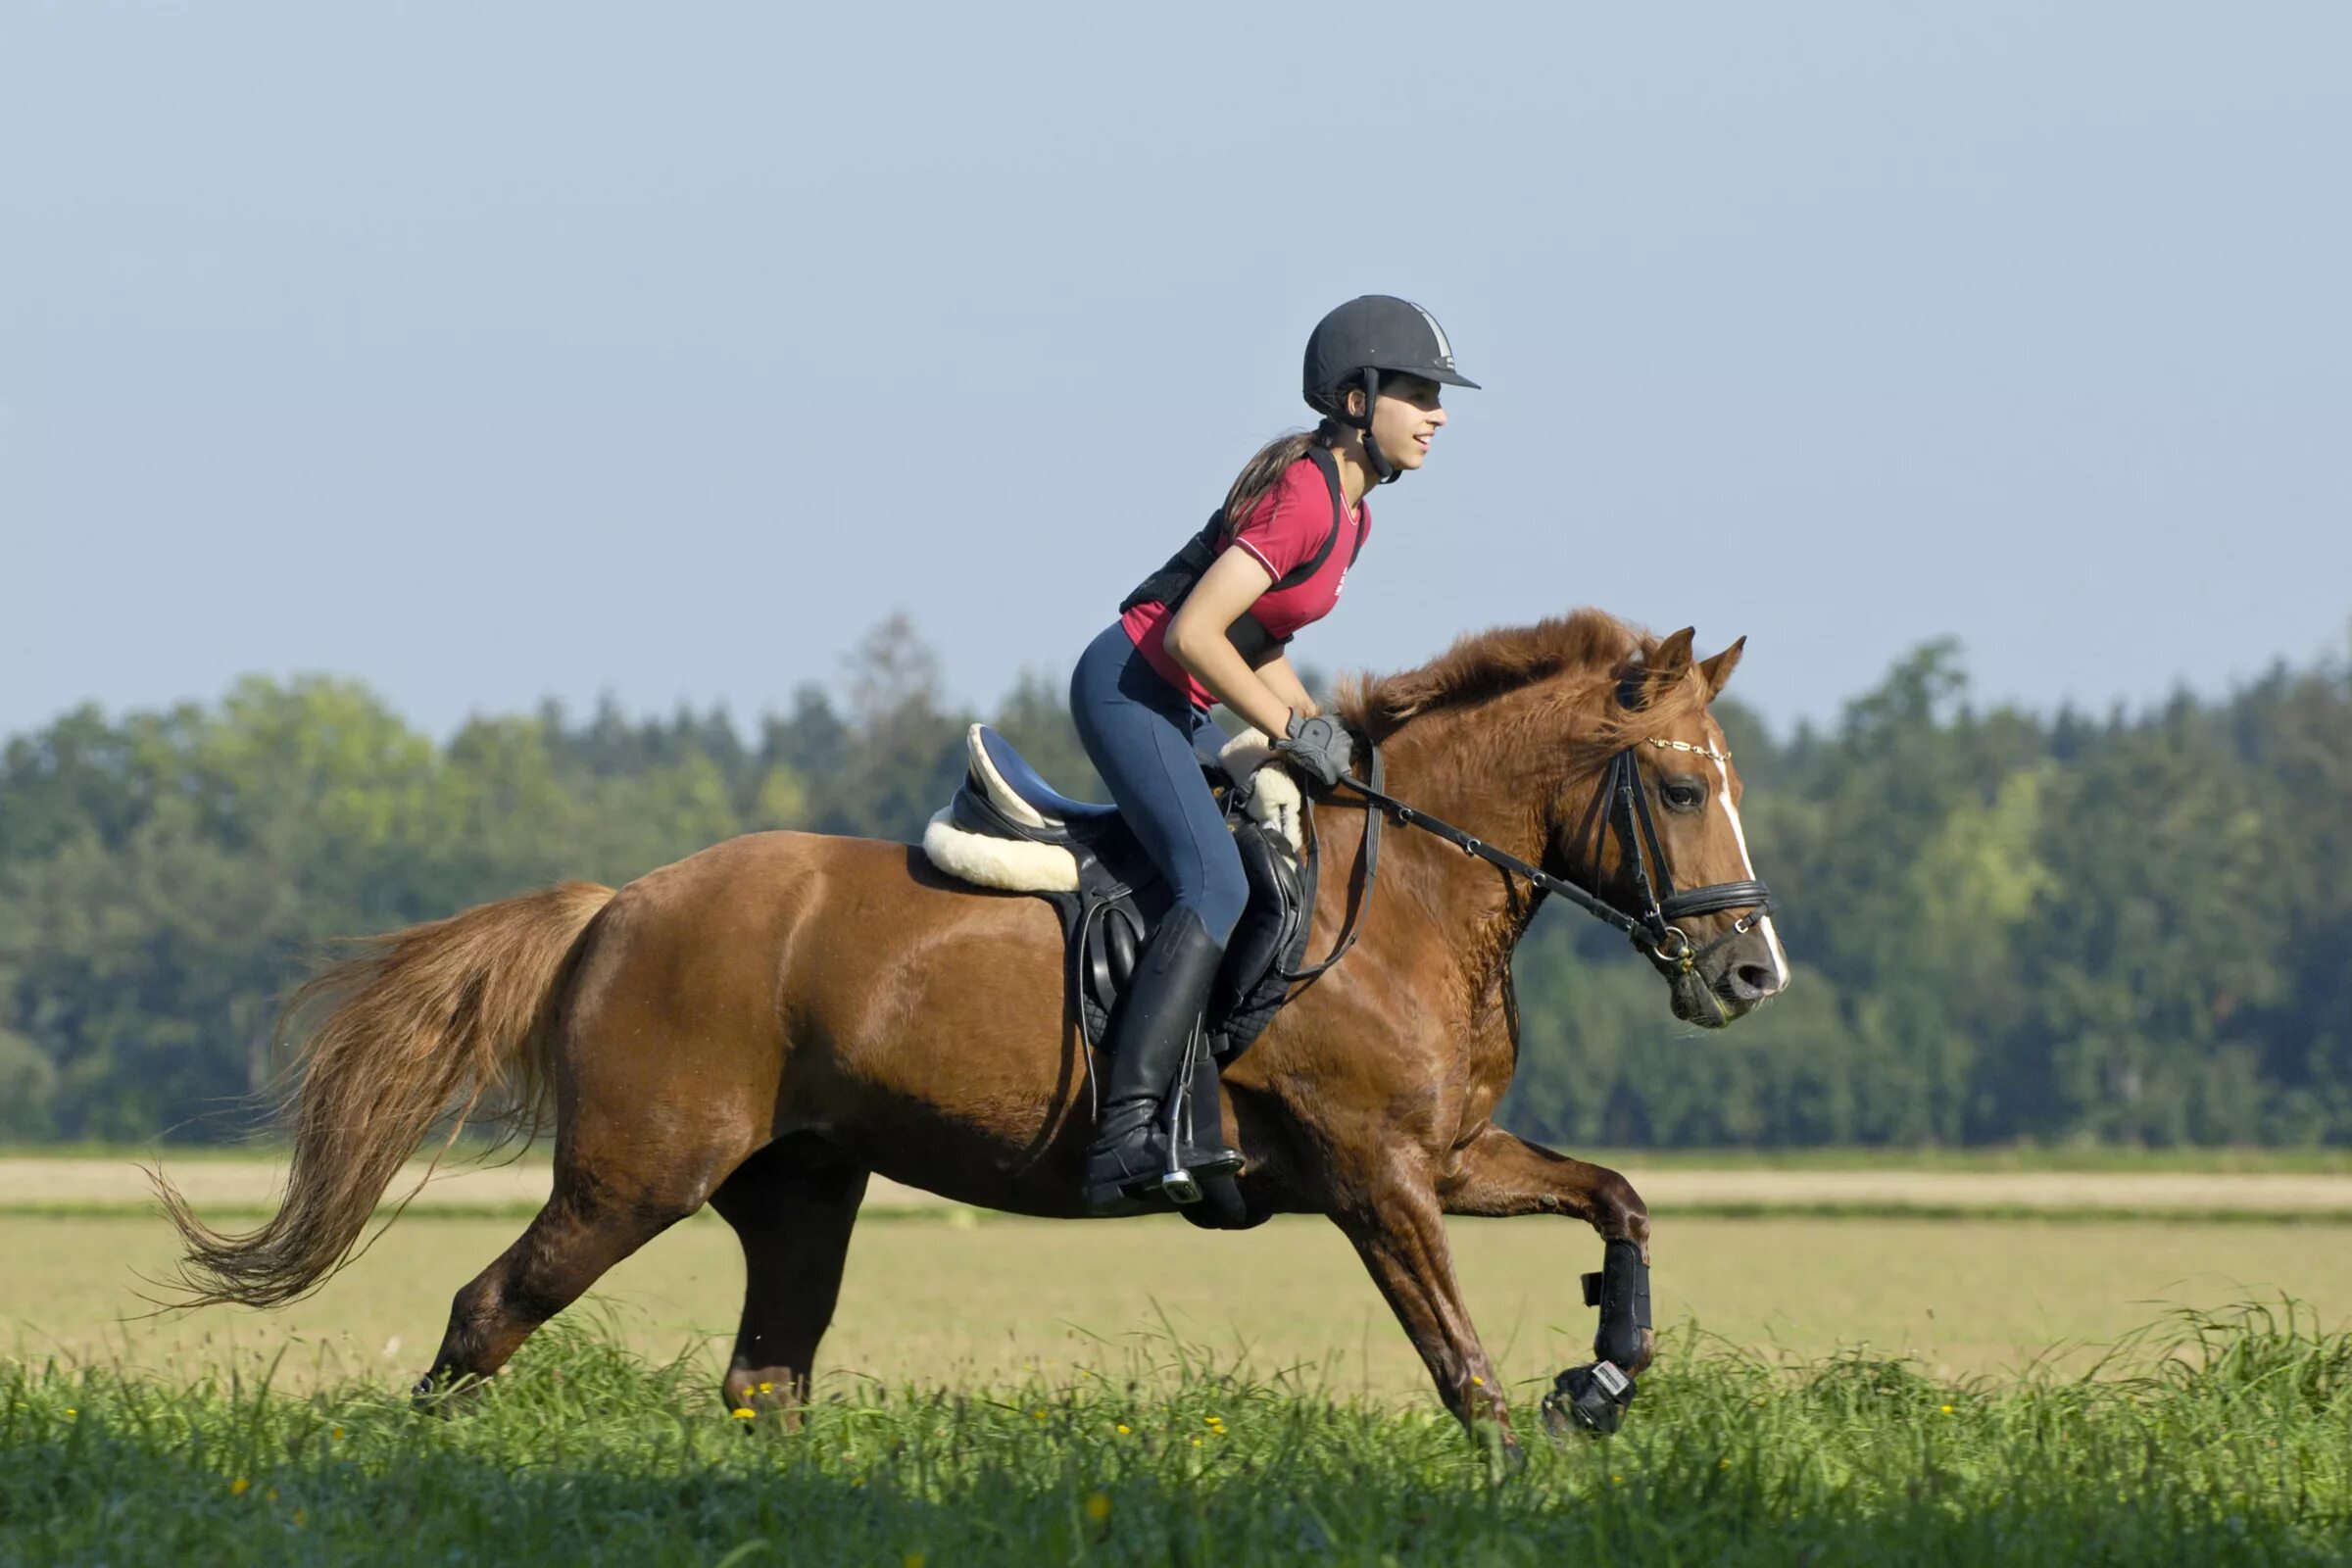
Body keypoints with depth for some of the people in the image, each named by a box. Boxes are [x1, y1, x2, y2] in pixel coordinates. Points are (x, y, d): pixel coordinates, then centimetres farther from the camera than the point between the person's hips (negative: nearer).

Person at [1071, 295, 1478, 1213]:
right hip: (1126, 687, -11)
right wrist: (1293, 732, -17)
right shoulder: (1302, 498, -20)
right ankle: (1124, 1136, -36)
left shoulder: (1350, 512, 12)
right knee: (1216, 887, -26)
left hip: (1171, 706, 11)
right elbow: (1192, 635, -26)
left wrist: (1321, 729, 6)